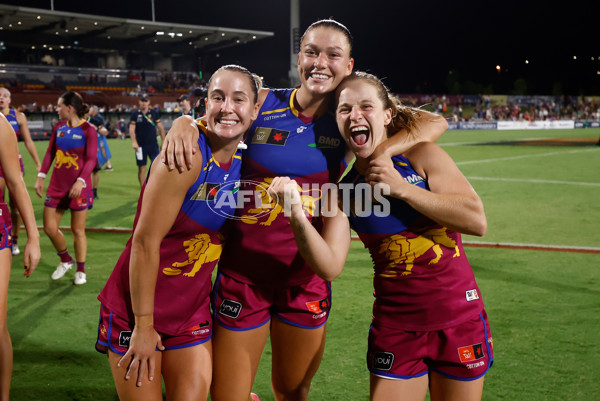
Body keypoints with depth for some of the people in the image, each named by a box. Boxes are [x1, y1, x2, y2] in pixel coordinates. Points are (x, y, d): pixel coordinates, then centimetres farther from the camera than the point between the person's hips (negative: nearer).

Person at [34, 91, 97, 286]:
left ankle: (81, 271, 18)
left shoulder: (88, 129, -9)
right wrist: (41, 176, 6)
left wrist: (80, 181, -24)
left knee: (78, 230, 2)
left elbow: (91, 159, -13)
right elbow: (50, 152, 13)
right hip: (57, 185, 6)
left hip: (78, 186, -5)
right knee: (49, 227, 5)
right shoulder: (59, 127, 7)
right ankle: (65, 260, 29)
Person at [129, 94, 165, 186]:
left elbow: (161, 128, 9)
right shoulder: (135, 114, 2)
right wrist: (134, 142, -14)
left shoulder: (154, 113, 5)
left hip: (153, 145, 1)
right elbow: (131, 129, -1)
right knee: (141, 168, 2)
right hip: (140, 146, 0)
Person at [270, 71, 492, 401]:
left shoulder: (420, 155, -7)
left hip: (458, 318, 0)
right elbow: (329, 266, -14)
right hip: (395, 326, 1)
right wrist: (296, 214, -28)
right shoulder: (342, 188, -3)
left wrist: (401, 188, -18)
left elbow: (477, 221, -16)